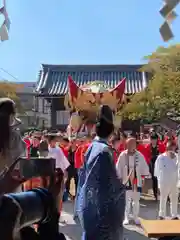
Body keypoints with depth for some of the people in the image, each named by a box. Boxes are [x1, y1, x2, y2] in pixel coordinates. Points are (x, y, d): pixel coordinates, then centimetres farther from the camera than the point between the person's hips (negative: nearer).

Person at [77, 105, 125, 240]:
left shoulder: (92, 147, 4)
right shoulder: (104, 151, -20)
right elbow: (110, 182, -21)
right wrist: (122, 189, -4)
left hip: (88, 202, 8)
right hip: (100, 205, -8)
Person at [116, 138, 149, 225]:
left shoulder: (139, 155, -6)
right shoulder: (122, 155, -9)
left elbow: (144, 167, 1)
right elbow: (119, 168, -4)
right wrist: (119, 178, -3)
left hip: (137, 181, 1)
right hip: (126, 181, -1)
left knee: (136, 200, 12)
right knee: (127, 200, 6)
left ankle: (135, 217, 26)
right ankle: (126, 217, 18)